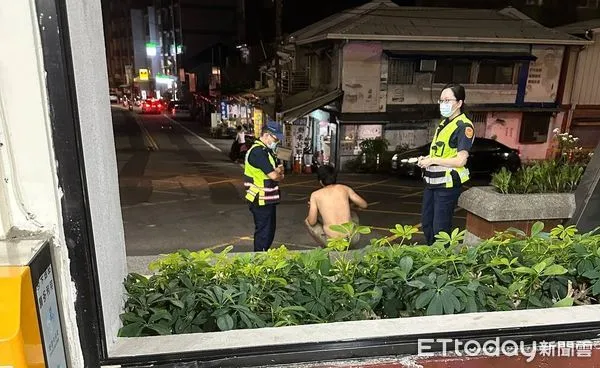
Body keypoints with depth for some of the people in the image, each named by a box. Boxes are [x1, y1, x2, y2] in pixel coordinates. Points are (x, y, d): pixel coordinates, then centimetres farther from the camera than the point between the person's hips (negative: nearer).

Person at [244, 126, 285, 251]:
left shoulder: (266, 150, 12)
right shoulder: (258, 151, -21)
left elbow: (279, 169, 13)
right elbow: (273, 175, -25)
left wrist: (278, 170, -10)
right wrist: (280, 176, -3)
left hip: (268, 199, 10)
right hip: (261, 201, -10)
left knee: (269, 230, 19)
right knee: (263, 232, 1)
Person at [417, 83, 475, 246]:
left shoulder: (464, 126, -14)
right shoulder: (444, 123, 13)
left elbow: (460, 160, -21)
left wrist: (432, 160, -17)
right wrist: (426, 159, 5)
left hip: (447, 185, -9)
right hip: (432, 182, 9)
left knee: (440, 229, 0)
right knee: (426, 223, 18)